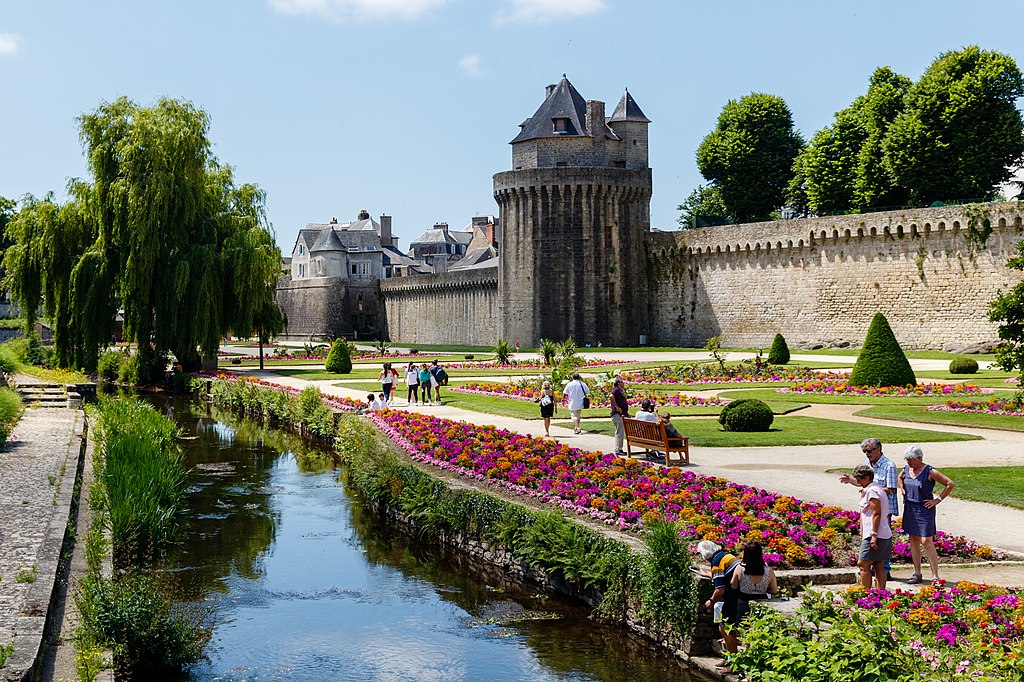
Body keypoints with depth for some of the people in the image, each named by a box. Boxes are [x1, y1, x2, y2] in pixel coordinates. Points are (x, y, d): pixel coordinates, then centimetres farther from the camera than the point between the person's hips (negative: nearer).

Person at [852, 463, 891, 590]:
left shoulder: (872, 490, -13)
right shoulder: (879, 488, 18)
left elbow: (876, 513, -19)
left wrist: (874, 535, -21)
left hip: (876, 535, -10)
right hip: (885, 535, 10)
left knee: (863, 564, -7)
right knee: (879, 567, 8)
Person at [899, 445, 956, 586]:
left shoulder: (930, 472, -14)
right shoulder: (907, 470, 5)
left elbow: (950, 484, -14)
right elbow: (900, 477, 30)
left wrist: (938, 500, -13)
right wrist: (902, 490, 15)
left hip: (924, 509, -6)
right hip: (909, 509, 6)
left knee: (926, 542, -10)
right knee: (913, 541, 10)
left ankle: (935, 575, -5)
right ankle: (917, 573, 17)